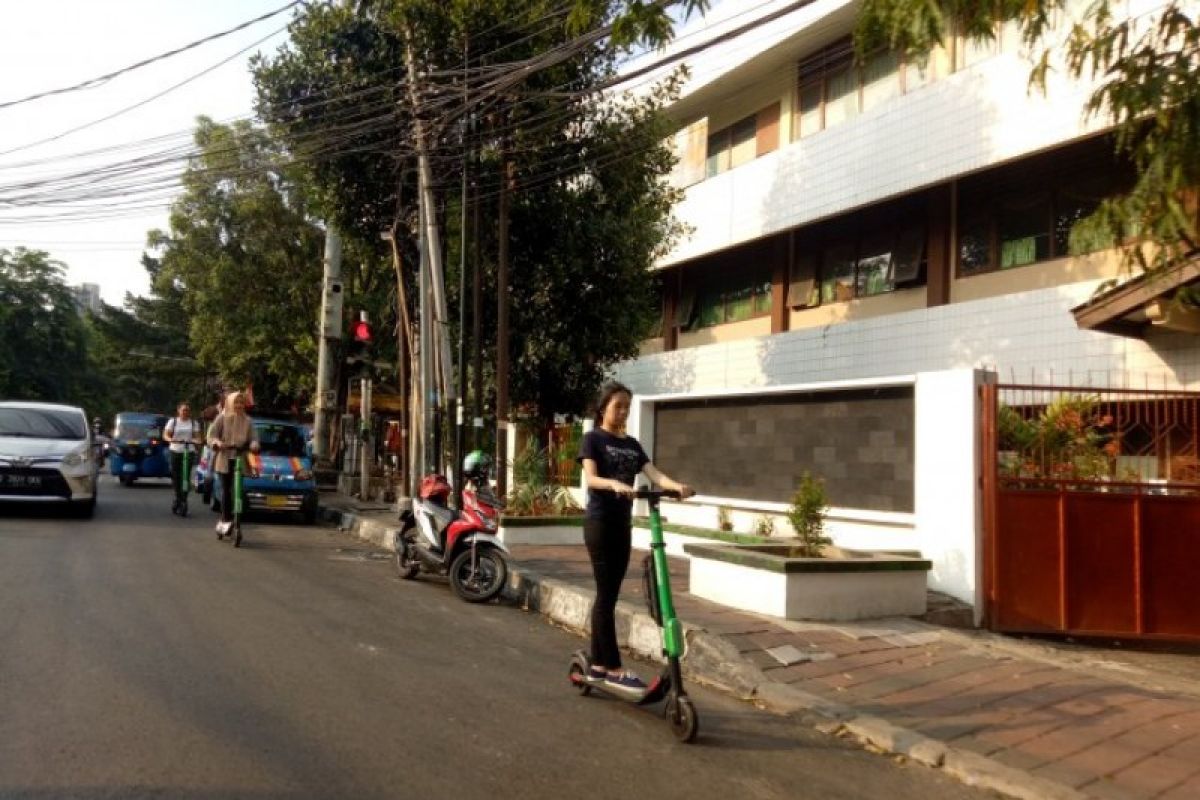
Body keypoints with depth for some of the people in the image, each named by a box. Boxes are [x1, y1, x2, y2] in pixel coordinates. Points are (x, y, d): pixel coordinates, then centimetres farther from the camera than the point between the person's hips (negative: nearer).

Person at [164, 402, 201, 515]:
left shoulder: (194, 423, 8)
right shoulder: (173, 421, 6)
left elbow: (197, 436, 4)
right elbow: (166, 434, 2)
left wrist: (197, 440, -19)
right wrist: (170, 439, -19)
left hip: (189, 451, 0)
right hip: (175, 451, 0)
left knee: (186, 476, -7)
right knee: (175, 476, 2)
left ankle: (180, 500, -3)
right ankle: (179, 498, 15)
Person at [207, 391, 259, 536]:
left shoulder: (247, 421, 11)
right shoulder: (222, 418, 4)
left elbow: (252, 438, 4)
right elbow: (211, 434, -2)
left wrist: (254, 445, -19)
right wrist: (217, 443, -23)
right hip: (224, 459, -2)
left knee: (236, 490, -5)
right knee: (226, 489, -3)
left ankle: (224, 520, 4)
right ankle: (226, 520, 0)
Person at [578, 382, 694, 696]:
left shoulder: (632, 445, 14)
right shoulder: (593, 438, -4)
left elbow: (655, 474, -1)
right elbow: (591, 478, -19)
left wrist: (677, 486, -22)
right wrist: (614, 484, -40)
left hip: (623, 525, 7)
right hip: (599, 523, -6)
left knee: (607, 596, 10)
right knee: (607, 596, -6)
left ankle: (597, 664, 18)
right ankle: (614, 670, -3)